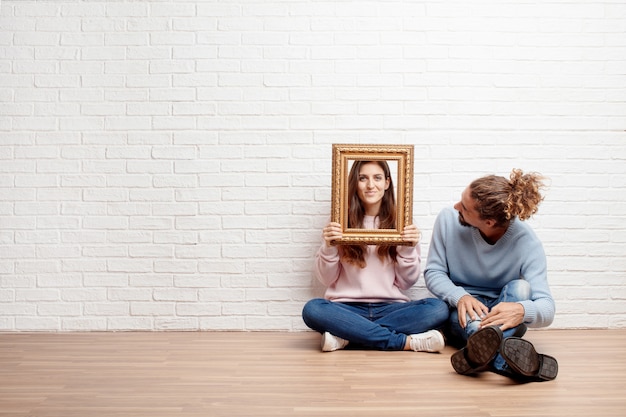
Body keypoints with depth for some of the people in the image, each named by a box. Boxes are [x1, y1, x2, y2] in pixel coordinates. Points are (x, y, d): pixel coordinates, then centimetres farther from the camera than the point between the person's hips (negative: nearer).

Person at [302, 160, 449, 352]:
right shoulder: (342, 222, 4)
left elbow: (406, 282, 5)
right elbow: (326, 279, 4)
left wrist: (409, 249, -10)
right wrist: (329, 247, -13)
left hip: (391, 308, 1)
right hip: (348, 308, -1)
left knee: (438, 308, -26)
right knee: (312, 310, -32)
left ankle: (345, 335, -23)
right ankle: (407, 341, -26)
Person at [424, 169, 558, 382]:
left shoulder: (527, 244, -17)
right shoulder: (448, 219, -12)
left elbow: (546, 308, -23)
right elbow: (433, 272, -5)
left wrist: (522, 310, -49)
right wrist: (460, 297, -27)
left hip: (504, 323, 0)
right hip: (461, 313, 0)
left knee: (520, 288, -31)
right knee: (466, 312, -35)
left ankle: (482, 352, -54)